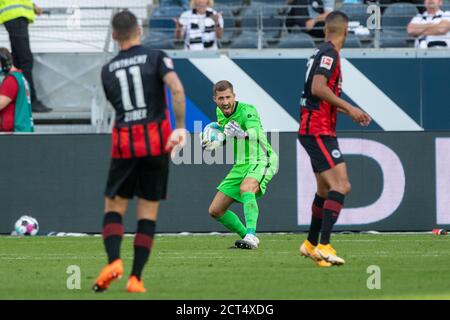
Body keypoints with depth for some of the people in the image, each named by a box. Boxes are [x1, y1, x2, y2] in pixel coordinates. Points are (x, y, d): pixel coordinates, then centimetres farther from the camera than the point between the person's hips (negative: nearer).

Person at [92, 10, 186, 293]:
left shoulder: (108, 70, 9)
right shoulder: (156, 58, 1)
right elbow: (176, 89, -16)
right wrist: (180, 127, -17)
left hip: (124, 143, 1)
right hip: (156, 142, -1)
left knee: (114, 209, 8)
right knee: (148, 214, 5)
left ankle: (114, 261, -18)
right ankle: (136, 278, -2)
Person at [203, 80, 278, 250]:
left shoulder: (247, 110, -20)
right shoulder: (220, 112, 3)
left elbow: (255, 132, -40)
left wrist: (242, 134, -62)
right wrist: (212, 141, 2)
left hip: (261, 160, -8)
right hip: (241, 165, 8)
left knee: (246, 188, -40)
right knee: (215, 211, 4)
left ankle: (251, 236, -45)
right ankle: (248, 237, 19)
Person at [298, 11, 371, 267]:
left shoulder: (324, 52, 16)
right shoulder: (329, 54, -12)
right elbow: (318, 88, -25)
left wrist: (349, 111, 27)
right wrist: (349, 108, -22)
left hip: (316, 131, 10)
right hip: (318, 131, -10)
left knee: (325, 190, 19)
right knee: (341, 186, -17)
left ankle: (311, 244, 30)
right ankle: (324, 246, -24)